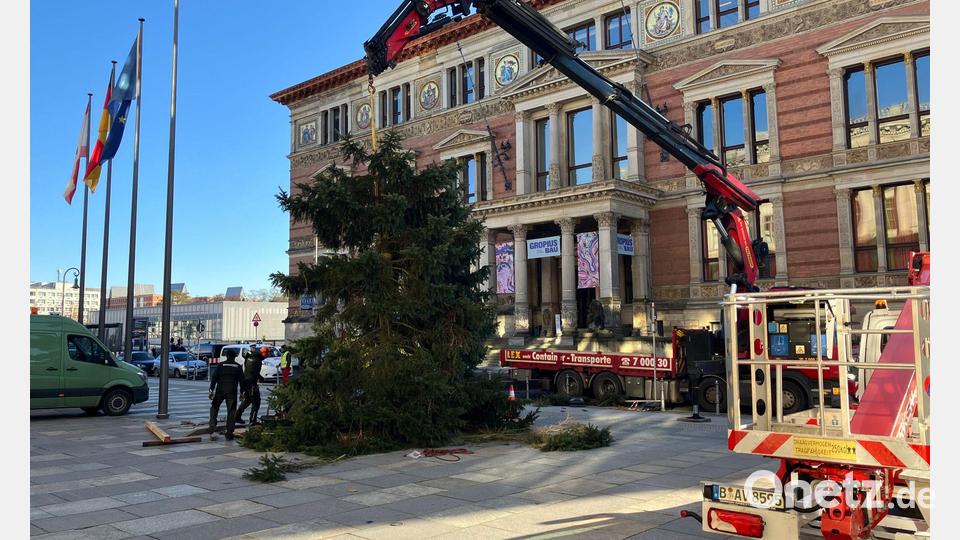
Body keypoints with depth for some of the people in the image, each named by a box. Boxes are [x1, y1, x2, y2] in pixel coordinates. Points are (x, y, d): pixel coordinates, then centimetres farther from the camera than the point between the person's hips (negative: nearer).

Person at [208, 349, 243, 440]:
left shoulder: (221, 365, 4)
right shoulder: (238, 367, 6)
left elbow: (214, 377, -2)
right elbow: (241, 380, 6)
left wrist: (211, 390, -2)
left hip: (220, 391, 0)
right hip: (232, 392, 0)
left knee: (214, 407, 18)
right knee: (231, 412, 4)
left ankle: (212, 425, -2)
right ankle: (229, 433, 2)